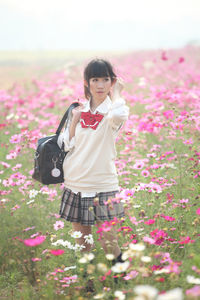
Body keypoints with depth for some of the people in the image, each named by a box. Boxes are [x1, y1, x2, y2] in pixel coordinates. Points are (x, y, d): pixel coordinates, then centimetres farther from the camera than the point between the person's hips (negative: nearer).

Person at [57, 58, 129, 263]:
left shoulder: (112, 109, -7)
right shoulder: (80, 109, 7)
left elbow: (119, 115, -34)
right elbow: (67, 145, 5)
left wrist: (115, 92, -15)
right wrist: (75, 119, -7)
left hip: (102, 185, -4)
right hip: (75, 183, 4)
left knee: (109, 244, -2)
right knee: (81, 242, 12)